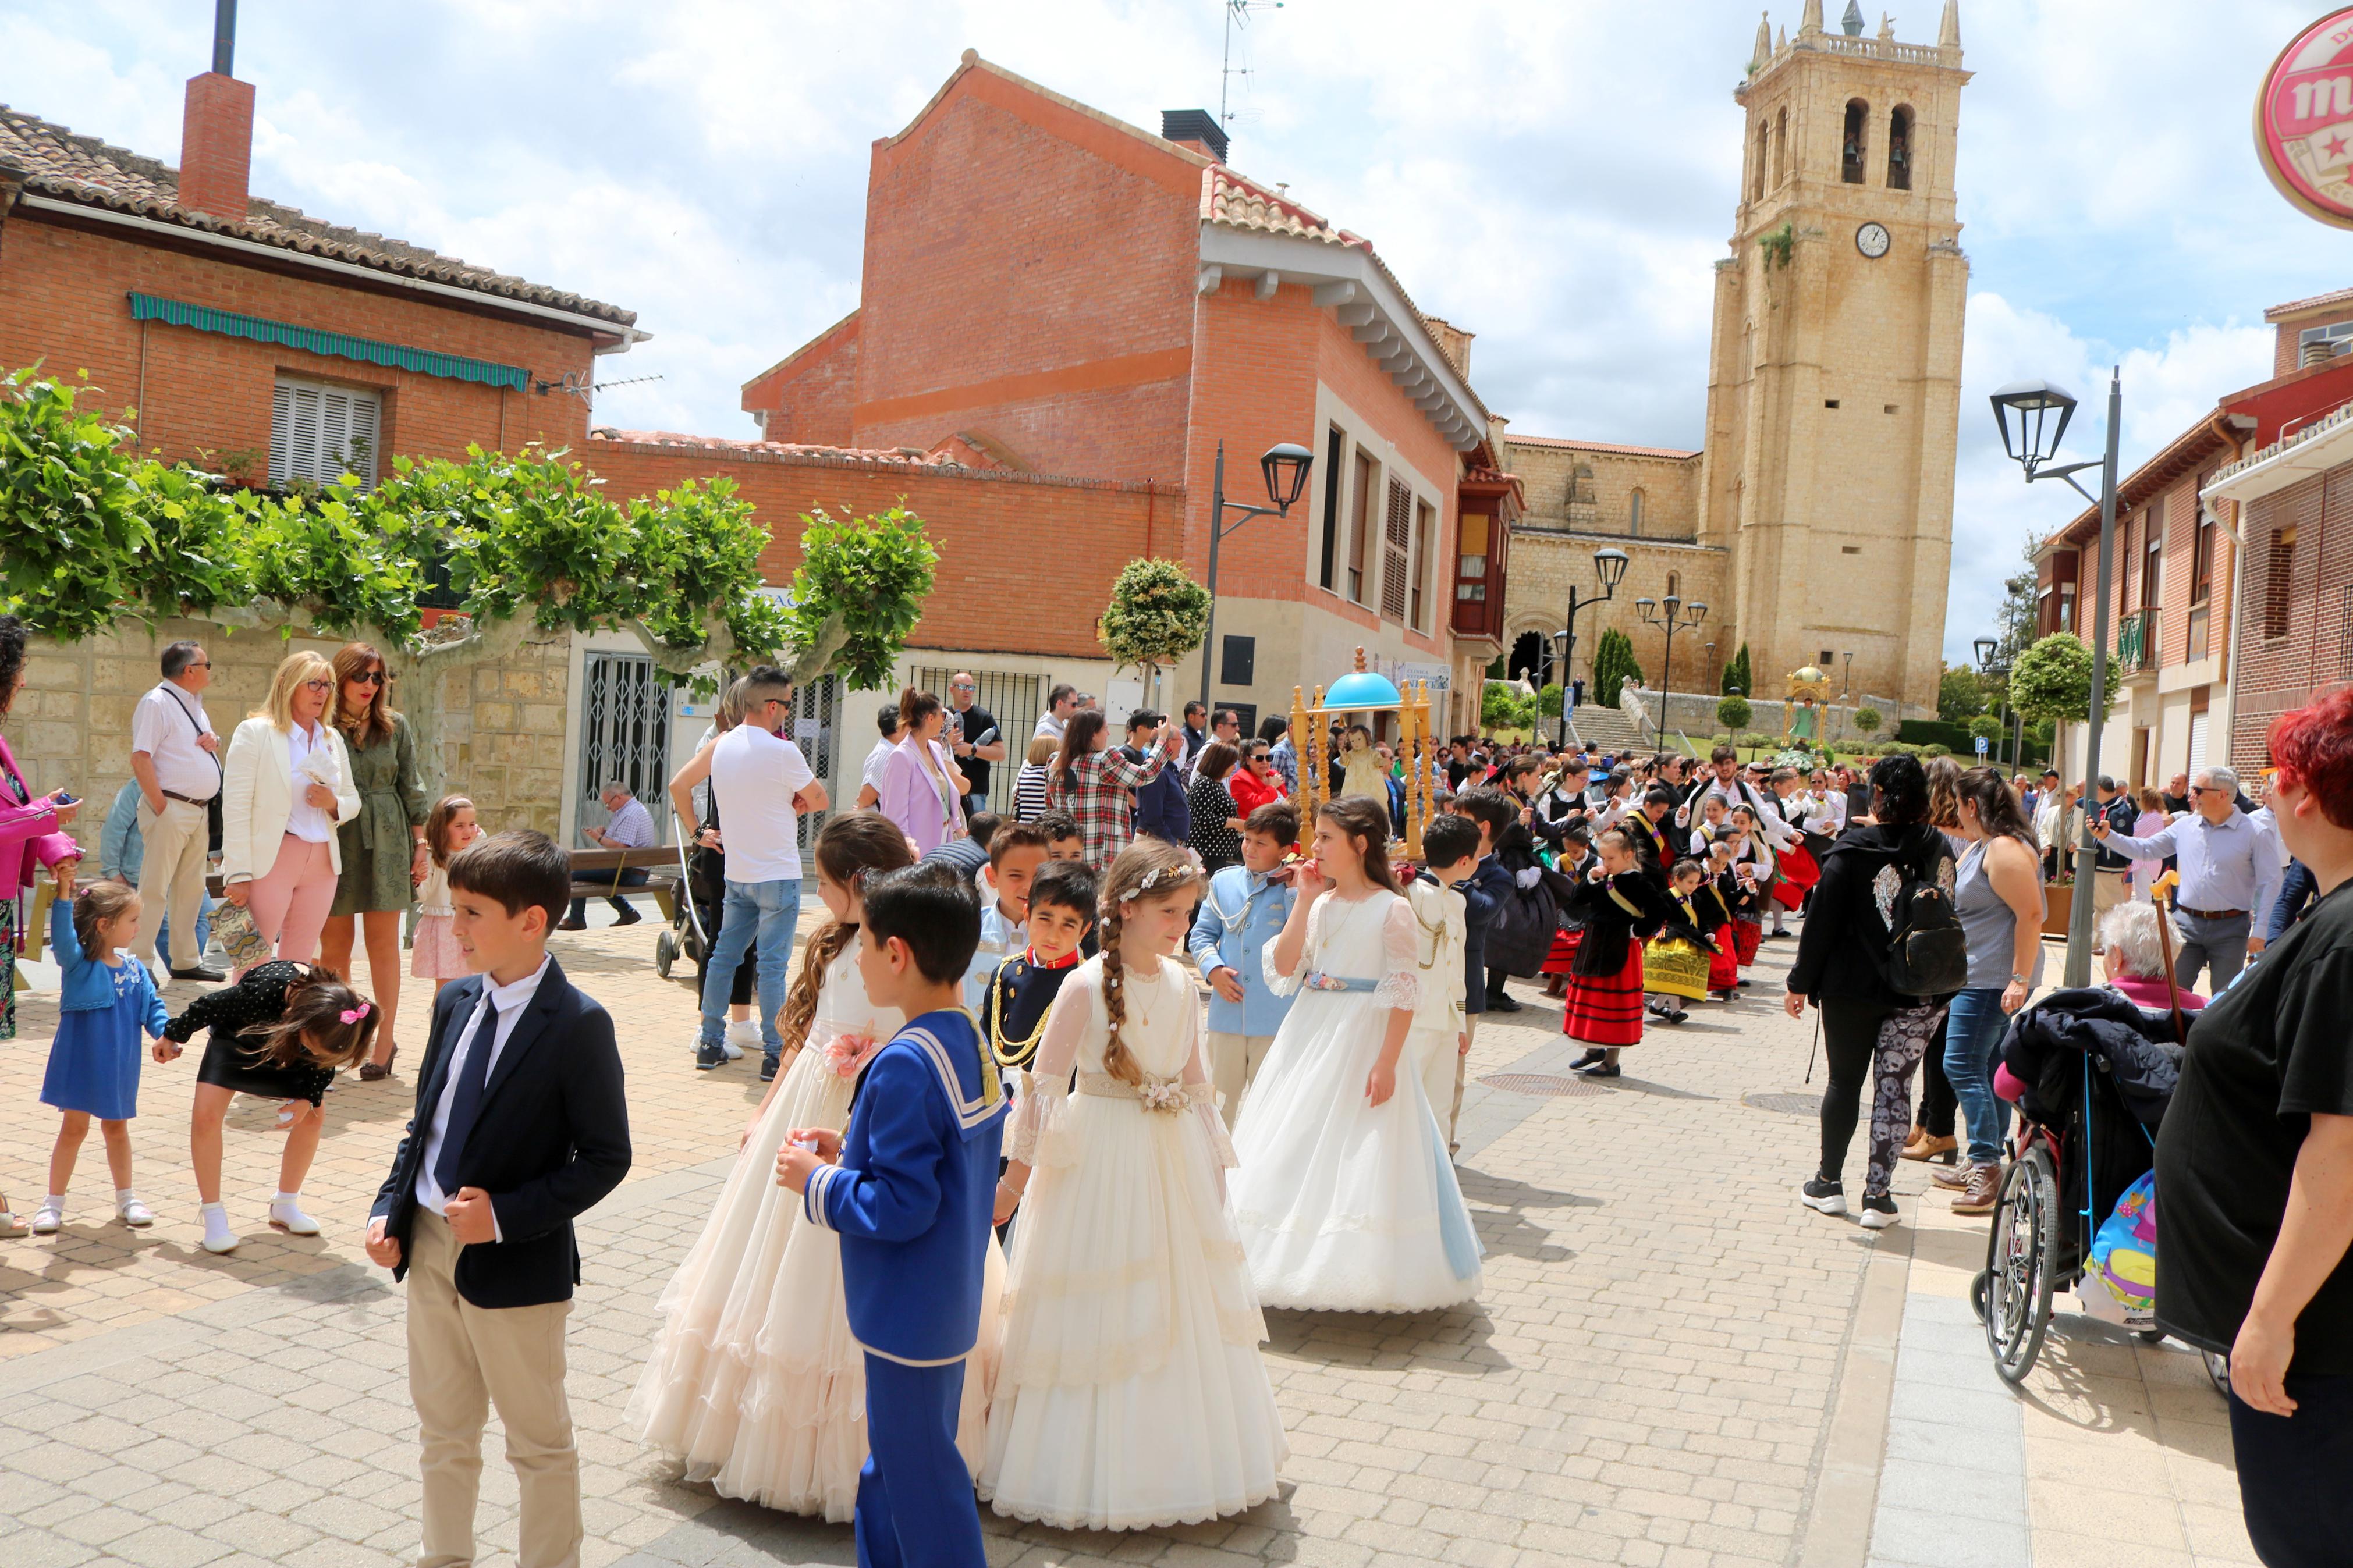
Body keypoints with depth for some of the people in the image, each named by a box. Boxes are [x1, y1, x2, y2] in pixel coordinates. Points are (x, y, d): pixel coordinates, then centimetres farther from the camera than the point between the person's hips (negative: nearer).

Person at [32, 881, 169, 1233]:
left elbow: (153, 1007, 5)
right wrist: (64, 897, -44)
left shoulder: (135, 970, 2)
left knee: (116, 1128, 16)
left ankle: (125, 1198, 27)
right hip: (80, 1061, -4)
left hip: (119, 1065, 4)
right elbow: (62, 938, -31)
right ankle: (54, 1201, 20)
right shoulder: (78, 963, -12)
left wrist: (165, 1034, -13)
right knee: (74, 1128, 5)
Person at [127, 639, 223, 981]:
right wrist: (160, 807, -19)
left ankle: (186, 961, 22)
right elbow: (140, 759, -17)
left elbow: (212, 756, 27)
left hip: (200, 809, 9)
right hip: (171, 809, -9)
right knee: (155, 888, -6)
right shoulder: (157, 703, -10)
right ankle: (140, 963, -2)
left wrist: (214, 741, 3)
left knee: (191, 889, 13)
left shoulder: (195, 705, 17)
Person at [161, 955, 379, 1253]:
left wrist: (308, 1098, -17)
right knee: (205, 1115, -16)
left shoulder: (335, 1019, -33)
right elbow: (209, 1007, -24)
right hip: (236, 1034, -3)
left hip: (288, 1045, 3)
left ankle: (285, 1206, 16)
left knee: (313, 1116, -2)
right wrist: (173, 1036, -8)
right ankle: (213, 1216, -4)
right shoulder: (264, 990, -45)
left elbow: (324, 1062, -9)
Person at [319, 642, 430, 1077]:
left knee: (383, 942, 2)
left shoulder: (395, 727, 7)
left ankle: (385, 1040, 7)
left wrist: (421, 844, 5)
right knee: (334, 945, 4)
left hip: (386, 843, 1)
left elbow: (412, 788, 9)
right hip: (333, 842, -1)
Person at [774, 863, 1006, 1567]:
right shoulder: (969, 1044, 4)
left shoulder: (904, 1065, -25)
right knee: (889, 1478, 23)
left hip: (908, 1317, -10)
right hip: (950, 1306, 10)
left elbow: (900, 1207, -26)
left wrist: (817, 1180, -13)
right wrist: (849, 1153, 9)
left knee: (923, 1490, 5)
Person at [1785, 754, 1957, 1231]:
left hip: (1855, 987, -2)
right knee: (1895, 1085, 5)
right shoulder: (1939, 850, 1)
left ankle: (1828, 1183, 18)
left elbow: (1823, 921, -9)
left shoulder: (1854, 850, -10)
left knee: (1845, 1081, 10)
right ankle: (1878, 1195, 5)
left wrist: (1801, 982, -3)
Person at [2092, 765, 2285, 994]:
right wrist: (2107, 836, 1)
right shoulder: (2185, 827, 7)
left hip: (2230, 927, -3)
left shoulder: (2256, 833, -6)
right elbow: (2145, 849, 13)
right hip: (2187, 923, 4)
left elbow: (2269, 884, -7)